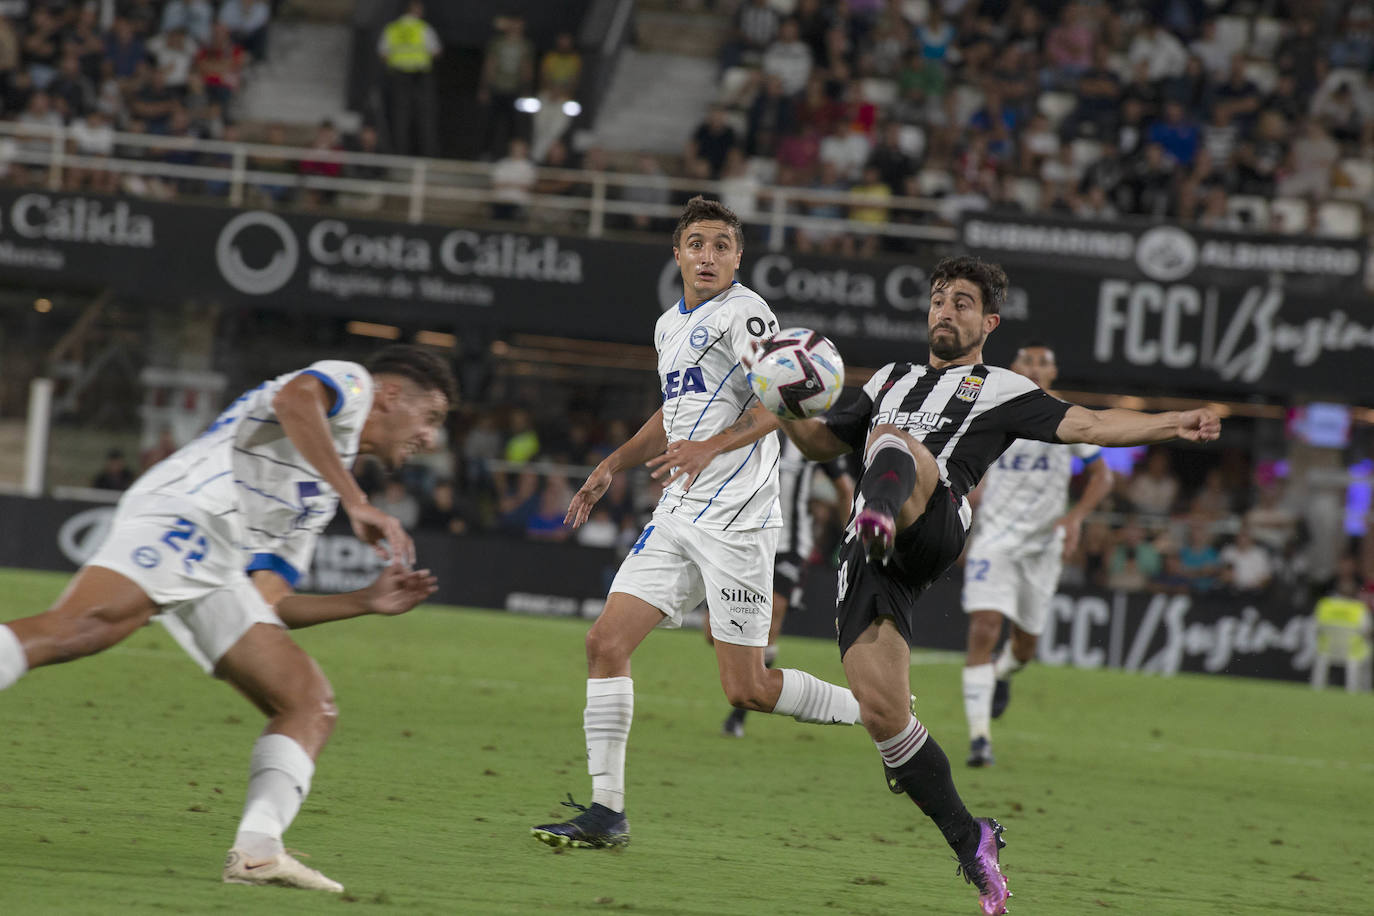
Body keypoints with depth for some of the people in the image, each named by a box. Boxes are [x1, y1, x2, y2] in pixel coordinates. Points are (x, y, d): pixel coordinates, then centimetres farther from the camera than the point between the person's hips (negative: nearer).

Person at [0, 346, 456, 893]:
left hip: (217, 573, 10)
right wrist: (357, 503, -16)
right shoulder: (348, 382, 15)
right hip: (180, 518, -10)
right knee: (74, 630, -33)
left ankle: (257, 849, -13)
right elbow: (294, 400, -13)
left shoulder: (321, 494, 38)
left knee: (311, 706, 4)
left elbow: (270, 607, 33)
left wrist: (369, 601, 29)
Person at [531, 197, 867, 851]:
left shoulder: (743, 312, -7)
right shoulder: (671, 326, 18)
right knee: (606, 643, -5)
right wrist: (612, 466, 25)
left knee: (747, 689, -8)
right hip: (677, 516, 8)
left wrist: (712, 447, -31)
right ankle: (606, 812, -2)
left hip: (736, 520, -8)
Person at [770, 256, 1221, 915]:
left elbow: (1086, 425, 11)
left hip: (933, 528, -5)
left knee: (890, 439, -34)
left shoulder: (1000, 390, 21)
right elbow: (821, 443, 37)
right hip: (866, 560, 5)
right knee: (881, 712, -8)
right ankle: (972, 844, 5)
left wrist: (1172, 425, -2)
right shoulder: (892, 379, 35)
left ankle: (882, 513, -71)